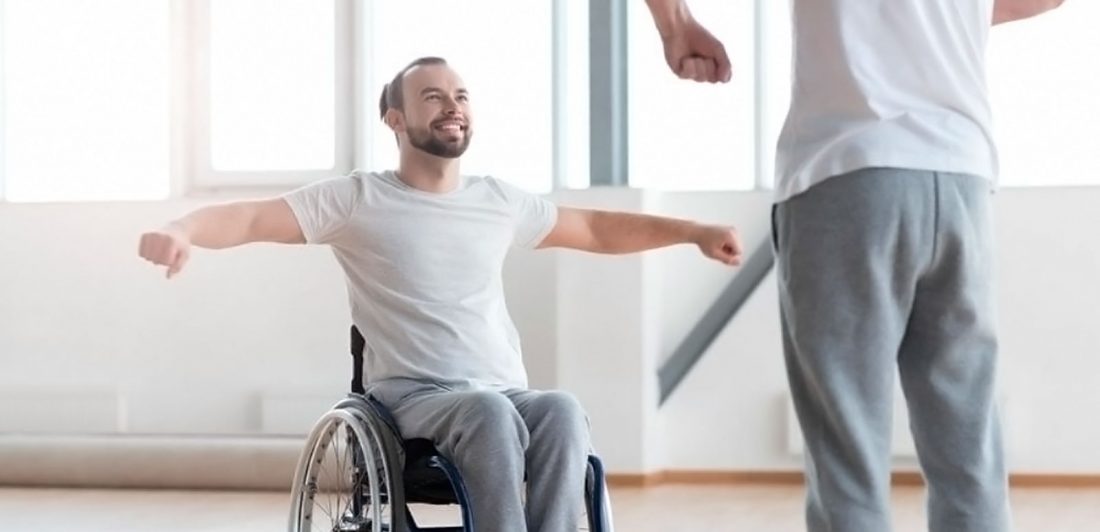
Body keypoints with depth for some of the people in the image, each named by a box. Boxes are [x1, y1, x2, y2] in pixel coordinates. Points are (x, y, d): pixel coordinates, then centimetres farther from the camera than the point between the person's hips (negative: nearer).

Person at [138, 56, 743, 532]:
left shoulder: (498, 201, 17)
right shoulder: (357, 199, 4)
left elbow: (597, 228, 29)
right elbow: (249, 219, -5)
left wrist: (693, 231, 22)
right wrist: (179, 230, -26)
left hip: (504, 397, 4)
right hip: (409, 395, -4)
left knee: (563, 411, -32)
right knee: (489, 411, -38)